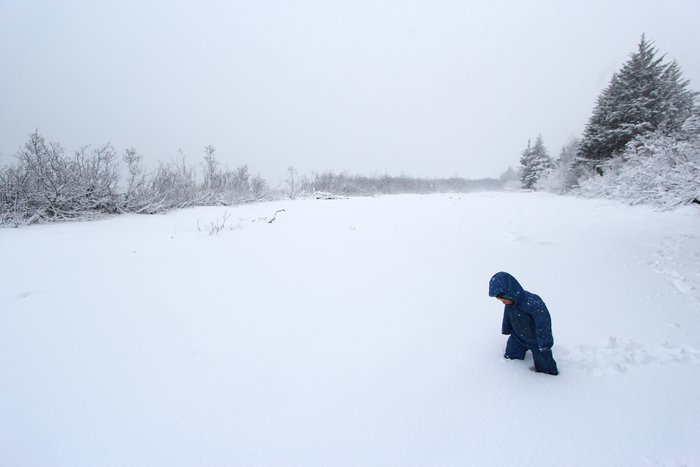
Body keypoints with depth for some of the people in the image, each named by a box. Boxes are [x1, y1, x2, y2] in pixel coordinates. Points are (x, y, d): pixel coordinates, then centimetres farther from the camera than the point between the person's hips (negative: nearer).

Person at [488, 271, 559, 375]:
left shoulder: (532, 302, -39)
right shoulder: (509, 303, -16)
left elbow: (543, 323, -32)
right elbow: (507, 316, 6)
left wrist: (544, 344, -26)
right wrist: (506, 329, 21)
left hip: (536, 341, -6)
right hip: (518, 338, 6)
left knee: (544, 367, 9)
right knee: (510, 357, 18)